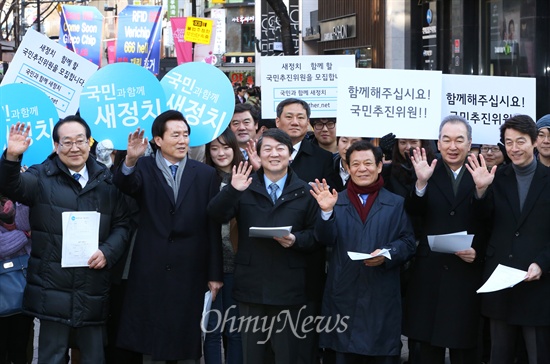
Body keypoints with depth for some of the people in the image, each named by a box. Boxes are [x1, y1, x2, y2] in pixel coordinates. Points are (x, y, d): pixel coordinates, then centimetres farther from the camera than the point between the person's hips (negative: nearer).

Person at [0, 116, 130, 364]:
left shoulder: (106, 180, 9)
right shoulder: (42, 177, 2)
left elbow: (122, 224, 11)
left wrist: (108, 252, -7)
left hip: (93, 289, 2)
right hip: (52, 288, -2)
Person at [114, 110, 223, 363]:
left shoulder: (206, 174, 5)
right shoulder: (144, 168, 2)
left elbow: (213, 227, 4)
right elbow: (125, 185, -21)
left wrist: (215, 274, 3)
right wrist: (130, 160, -42)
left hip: (190, 273, 1)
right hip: (150, 271, -1)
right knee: (146, 341, 5)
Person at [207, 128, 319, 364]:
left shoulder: (304, 192, 6)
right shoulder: (245, 188, 6)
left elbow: (316, 235, 4)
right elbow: (216, 216, -7)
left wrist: (296, 239, -16)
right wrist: (232, 190, -23)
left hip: (288, 287, -1)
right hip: (251, 285, 1)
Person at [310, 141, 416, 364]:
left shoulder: (396, 203, 9)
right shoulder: (337, 202, 10)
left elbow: (408, 242, 3)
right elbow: (325, 239, -3)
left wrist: (387, 254, -17)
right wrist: (327, 212, -21)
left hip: (382, 295, -1)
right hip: (344, 294, 1)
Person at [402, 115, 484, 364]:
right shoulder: (428, 173, 4)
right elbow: (413, 213, -10)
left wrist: (479, 252, -11)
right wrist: (421, 182, -24)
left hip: (466, 274, -1)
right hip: (430, 272, 1)